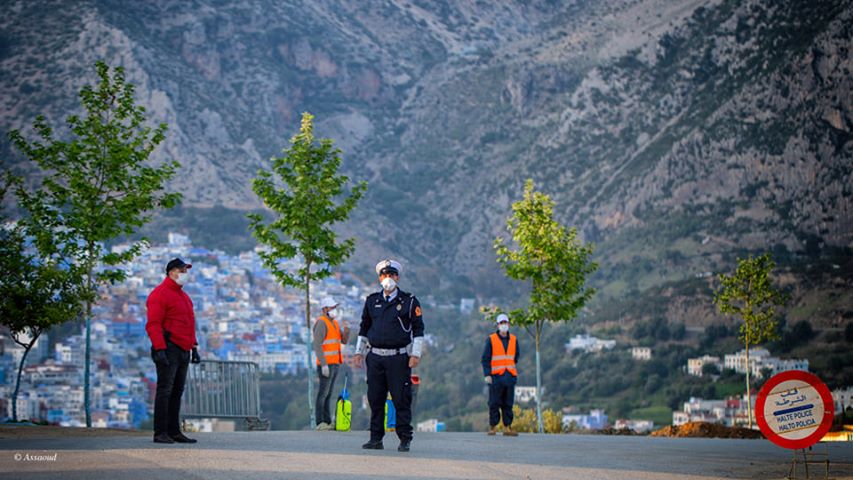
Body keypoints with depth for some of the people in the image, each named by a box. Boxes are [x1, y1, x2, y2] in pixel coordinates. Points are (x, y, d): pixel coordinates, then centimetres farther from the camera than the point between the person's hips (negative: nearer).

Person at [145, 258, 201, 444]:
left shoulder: (183, 295, 22)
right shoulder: (160, 294, -8)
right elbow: (153, 324, -15)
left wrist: (194, 347, 20)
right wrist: (160, 349, -23)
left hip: (183, 352, 9)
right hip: (168, 350, -9)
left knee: (177, 392, 10)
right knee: (165, 391, -10)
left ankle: (174, 431, 14)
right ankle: (160, 433, -9)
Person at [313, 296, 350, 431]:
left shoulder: (334, 323, 17)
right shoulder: (321, 323, -11)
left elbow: (344, 341, 15)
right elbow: (317, 345, -17)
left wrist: (346, 329, -5)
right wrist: (323, 364, -22)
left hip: (334, 364, 9)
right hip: (326, 364, -9)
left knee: (328, 394, 10)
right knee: (323, 394, -8)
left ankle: (327, 422, 12)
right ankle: (320, 423, -8)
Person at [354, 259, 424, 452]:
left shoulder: (409, 301, 2)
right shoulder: (371, 301, 12)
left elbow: (418, 329, 2)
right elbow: (364, 328, 21)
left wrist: (416, 354, -5)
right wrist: (359, 351, 14)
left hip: (399, 358, -3)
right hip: (375, 358, 4)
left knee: (401, 400, -4)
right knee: (375, 399, 5)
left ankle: (405, 440, 2)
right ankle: (376, 439, 13)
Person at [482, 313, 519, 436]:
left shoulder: (514, 340, 11)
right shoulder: (491, 339, 0)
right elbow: (485, 358, -2)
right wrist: (487, 374, -10)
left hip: (509, 376, 4)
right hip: (496, 376, -3)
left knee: (508, 404, 3)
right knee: (494, 403, -3)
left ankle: (507, 428, 5)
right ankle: (493, 427, 3)